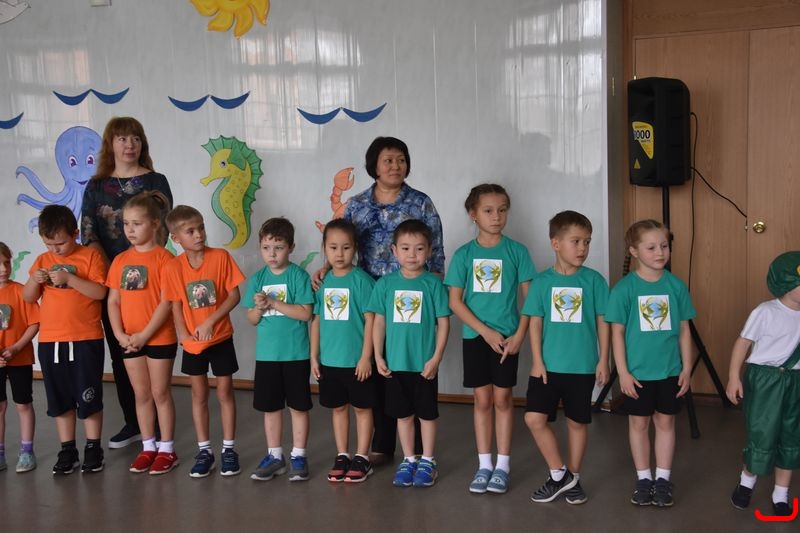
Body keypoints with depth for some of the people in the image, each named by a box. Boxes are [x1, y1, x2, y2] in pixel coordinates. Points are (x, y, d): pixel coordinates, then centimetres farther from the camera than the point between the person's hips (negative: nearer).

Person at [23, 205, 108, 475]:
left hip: (86, 340, -5)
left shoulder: (90, 256, -4)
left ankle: (93, 448, 15)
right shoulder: (43, 260, 10)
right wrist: (34, 280, -10)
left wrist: (69, 279, -22)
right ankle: (67, 450, 21)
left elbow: (100, 292, -13)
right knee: (60, 400, 11)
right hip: (50, 341, 5)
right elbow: (28, 298, 10)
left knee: (89, 398, 4)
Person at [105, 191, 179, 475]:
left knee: (161, 393, 4)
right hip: (130, 341, 5)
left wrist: (144, 335, -16)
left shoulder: (163, 258, -10)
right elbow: (113, 301, 6)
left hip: (159, 338, -5)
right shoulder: (120, 260, 6)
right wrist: (120, 335, -6)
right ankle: (148, 448, 23)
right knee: (141, 394, 12)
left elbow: (167, 302, -14)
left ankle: (167, 449, 14)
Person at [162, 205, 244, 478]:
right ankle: (204, 450, 22)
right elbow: (176, 304, -2)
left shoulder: (221, 257, -11)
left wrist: (210, 322, -17)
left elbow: (234, 294, -11)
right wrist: (183, 333, -14)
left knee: (225, 392, 7)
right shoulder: (172, 268, -7)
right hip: (193, 342, 1)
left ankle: (228, 449, 18)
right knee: (199, 395, 11)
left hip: (221, 338, -1)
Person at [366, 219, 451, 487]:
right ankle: (408, 460, 28)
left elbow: (443, 322, -5)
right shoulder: (386, 284, 0)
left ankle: (427, 461, 24)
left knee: (427, 413, 10)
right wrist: (378, 357, 1)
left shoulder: (433, 284, -6)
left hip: (425, 363, -2)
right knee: (403, 414, 14)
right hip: (395, 362, 2)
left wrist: (436, 358, -10)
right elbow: (379, 321, 4)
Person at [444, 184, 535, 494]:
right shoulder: (464, 254, -1)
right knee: (482, 399, 7)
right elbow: (455, 301, -2)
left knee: (502, 398, 5)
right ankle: (484, 465, 16)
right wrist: (485, 331, -10)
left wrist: (519, 336, -10)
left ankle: (503, 465, 14)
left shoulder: (516, 251, -2)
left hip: (508, 337, -1)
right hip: (475, 336, 1)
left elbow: (529, 298, -1)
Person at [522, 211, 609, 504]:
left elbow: (602, 322, 1)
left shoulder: (594, 280, -2)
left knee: (577, 422, 10)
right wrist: (537, 361, -5)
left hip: (583, 366, 0)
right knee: (534, 418, -7)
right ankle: (559, 475, 10)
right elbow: (535, 323, 0)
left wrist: (603, 360, -1)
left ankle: (573, 478, 28)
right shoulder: (542, 282, -2)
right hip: (548, 365, 0)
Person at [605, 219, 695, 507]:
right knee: (638, 422, 10)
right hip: (637, 372, -2)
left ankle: (663, 479, 24)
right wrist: (623, 372, -10)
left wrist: (686, 369, 2)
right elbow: (617, 332, -7)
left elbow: (684, 330, 4)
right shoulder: (624, 288, -10)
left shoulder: (676, 286, -2)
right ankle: (643, 479, 24)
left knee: (665, 421, 11)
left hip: (670, 371, 2)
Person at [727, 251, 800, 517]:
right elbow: (743, 343, -9)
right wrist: (734, 377, -11)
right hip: (765, 379, -5)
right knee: (762, 435, 2)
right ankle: (746, 482, 30)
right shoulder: (766, 312, -16)